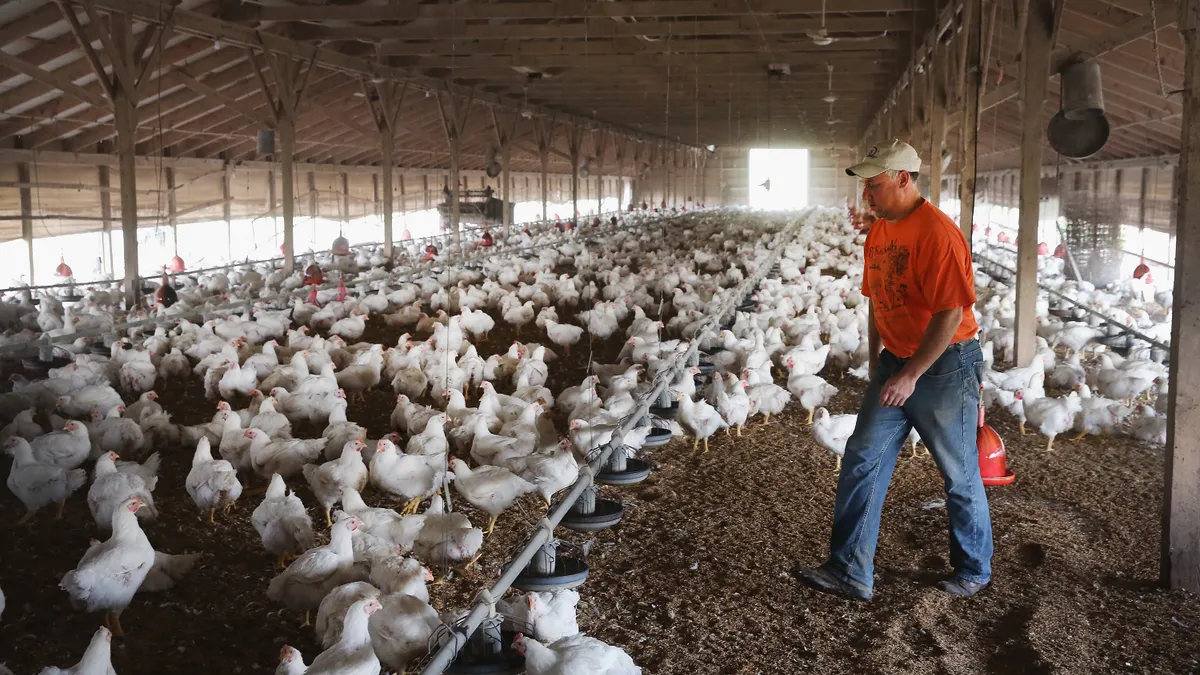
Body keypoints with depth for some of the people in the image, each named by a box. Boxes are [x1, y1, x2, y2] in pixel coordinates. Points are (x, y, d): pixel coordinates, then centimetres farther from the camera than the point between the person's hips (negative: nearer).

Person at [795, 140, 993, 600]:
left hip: (944, 365, -8)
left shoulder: (938, 233, -20)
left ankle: (973, 571, 27)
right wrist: (876, 361, 18)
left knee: (960, 475, 8)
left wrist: (910, 375, -23)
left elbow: (950, 315, -23)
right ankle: (850, 571, 8)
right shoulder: (878, 233, 7)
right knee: (862, 462, 2)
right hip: (895, 362, 8)